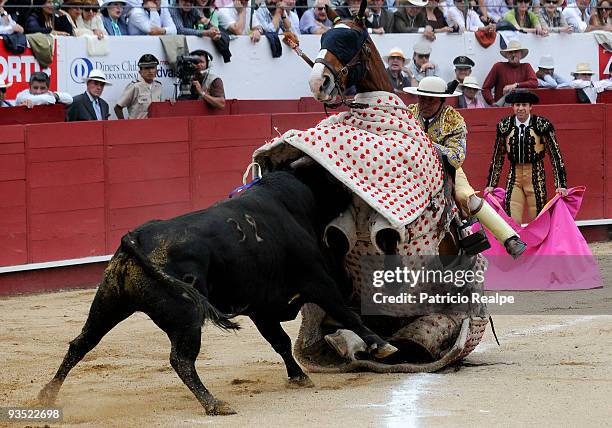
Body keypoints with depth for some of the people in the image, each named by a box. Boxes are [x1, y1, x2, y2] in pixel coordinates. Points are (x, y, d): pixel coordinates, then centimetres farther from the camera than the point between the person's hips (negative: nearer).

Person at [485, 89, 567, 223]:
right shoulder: (504, 126, 2)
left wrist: (561, 185, -12)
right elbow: (498, 157, 12)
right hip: (514, 177, 2)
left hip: (536, 177, -2)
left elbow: (555, 155, -6)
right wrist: (491, 184, 11)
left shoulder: (543, 125, -7)